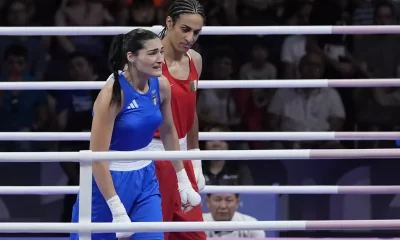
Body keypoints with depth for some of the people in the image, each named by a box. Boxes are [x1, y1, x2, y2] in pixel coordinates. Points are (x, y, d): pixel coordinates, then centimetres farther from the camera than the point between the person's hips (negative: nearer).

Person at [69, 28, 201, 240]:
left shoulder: (161, 86, -4)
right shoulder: (113, 93, -23)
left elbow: (168, 133, 16)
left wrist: (183, 181, 17)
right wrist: (118, 211, -26)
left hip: (145, 178, 5)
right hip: (109, 180, -5)